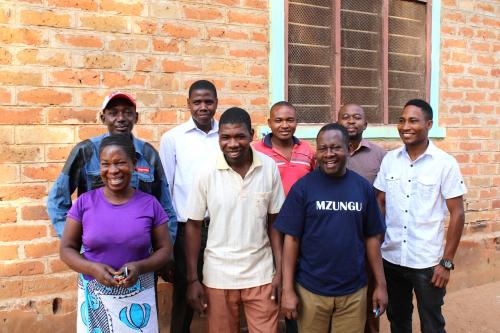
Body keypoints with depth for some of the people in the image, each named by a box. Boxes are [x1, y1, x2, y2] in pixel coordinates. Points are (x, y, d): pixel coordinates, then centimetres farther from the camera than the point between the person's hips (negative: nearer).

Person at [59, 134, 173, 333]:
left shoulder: (150, 204, -3)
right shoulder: (85, 202, -3)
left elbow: (165, 249, 0)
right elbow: (67, 248, 1)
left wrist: (139, 267, -18)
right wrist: (93, 268, -17)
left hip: (138, 296, 0)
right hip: (94, 296, 0)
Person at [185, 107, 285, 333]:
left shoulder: (269, 168, -7)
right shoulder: (207, 173, -10)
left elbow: (274, 221, 1)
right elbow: (193, 226, -3)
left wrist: (279, 270, -2)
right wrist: (192, 279, -4)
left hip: (261, 274, 1)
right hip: (218, 275, 0)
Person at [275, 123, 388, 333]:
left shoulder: (363, 187, 0)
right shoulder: (302, 187, -8)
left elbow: (371, 238, 5)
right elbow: (291, 239, -7)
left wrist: (381, 284, 5)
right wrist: (287, 289, -9)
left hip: (354, 291, 2)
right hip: (310, 290, -2)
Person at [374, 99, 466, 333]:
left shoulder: (445, 163, -9)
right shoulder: (389, 159, 0)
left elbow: (457, 213, -7)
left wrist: (447, 262, -10)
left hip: (427, 262, -3)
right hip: (391, 259, 3)